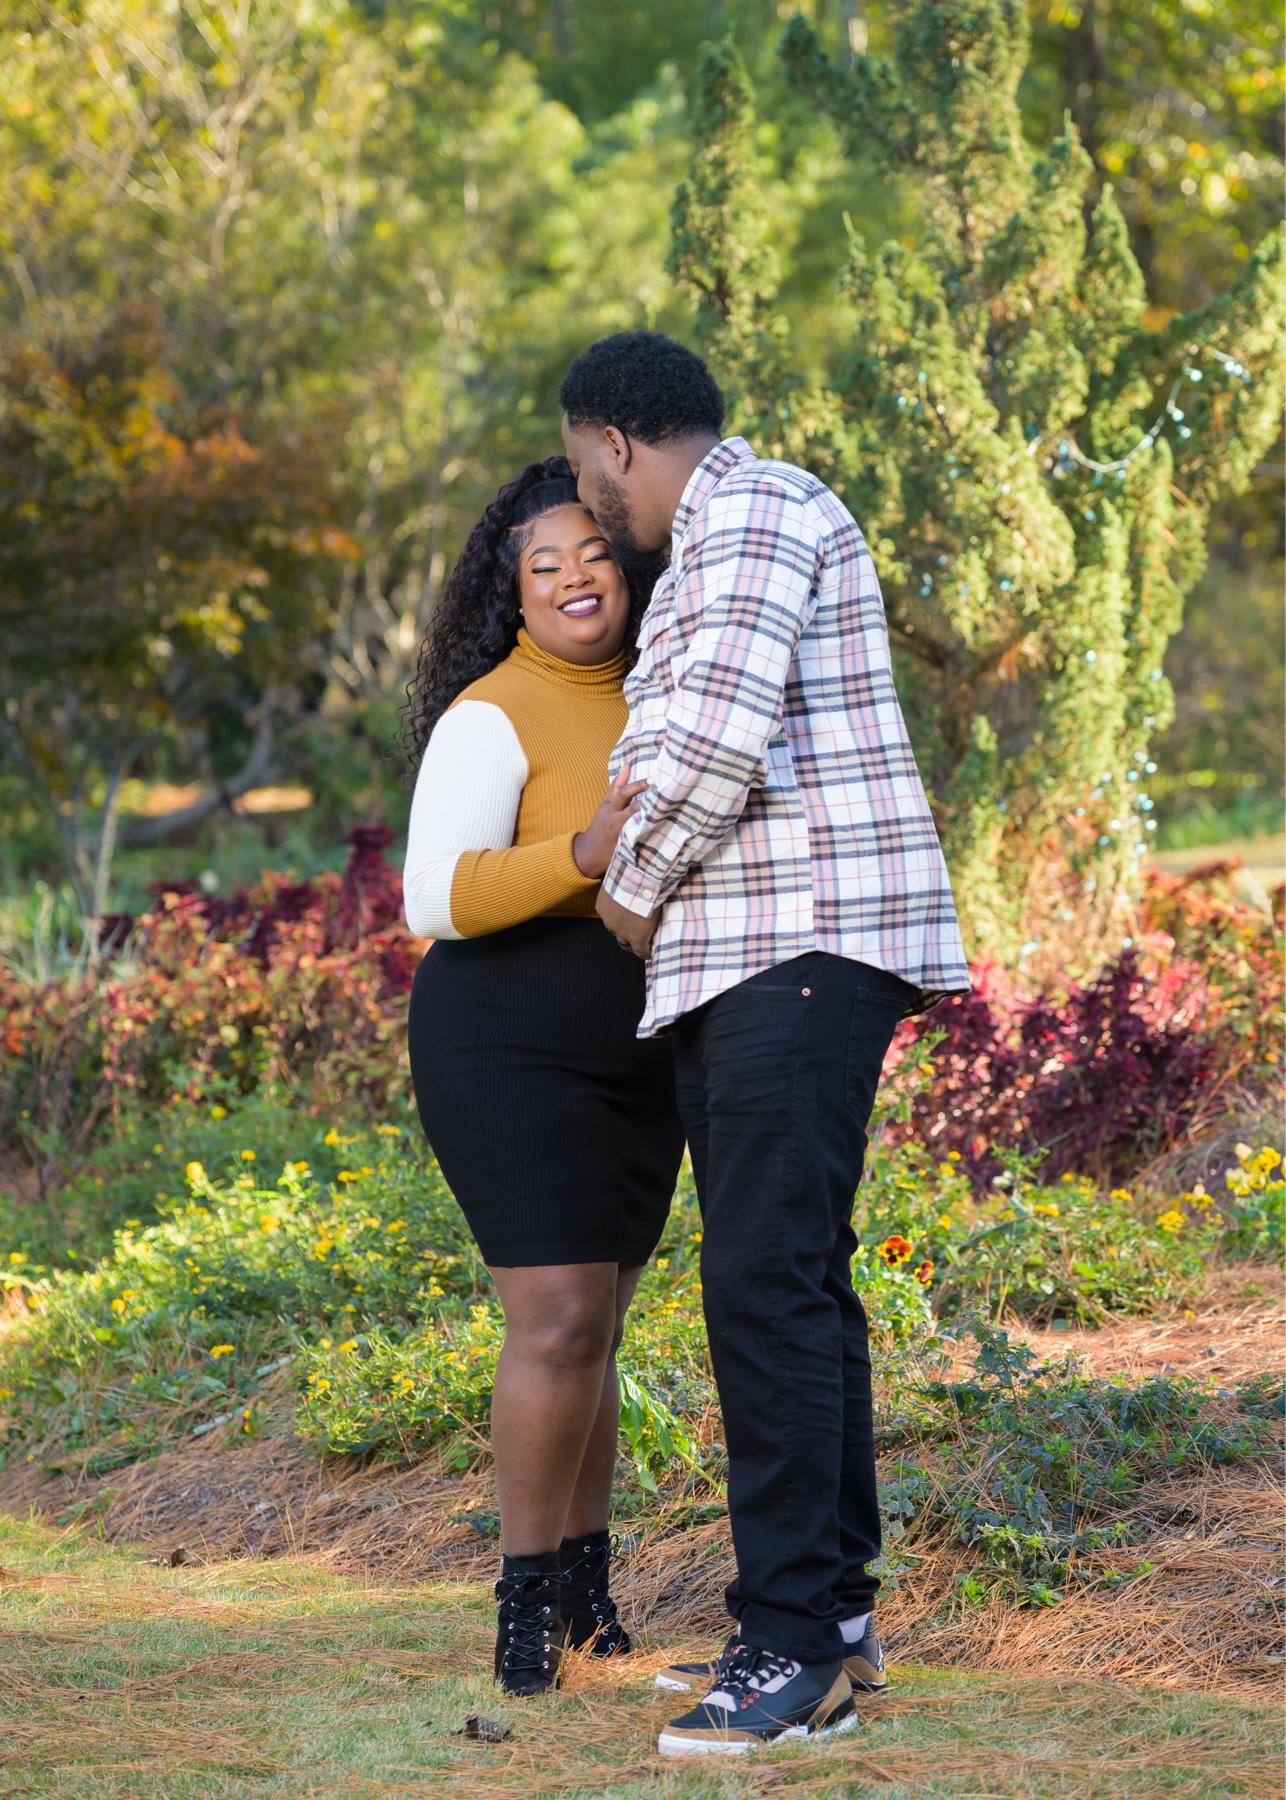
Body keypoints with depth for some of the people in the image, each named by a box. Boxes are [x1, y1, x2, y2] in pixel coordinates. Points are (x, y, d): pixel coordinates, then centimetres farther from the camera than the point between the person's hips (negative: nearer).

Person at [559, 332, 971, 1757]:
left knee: (768, 1279, -14)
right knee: (793, 1281, 11)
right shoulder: (711, 554, 23)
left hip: (806, 946, -11)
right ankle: (832, 1612, 15)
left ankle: (797, 1645, -15)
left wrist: (636, 887, -7)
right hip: (735, 959, 11)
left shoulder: (751, 510, -9)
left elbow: (723, 732, -20)